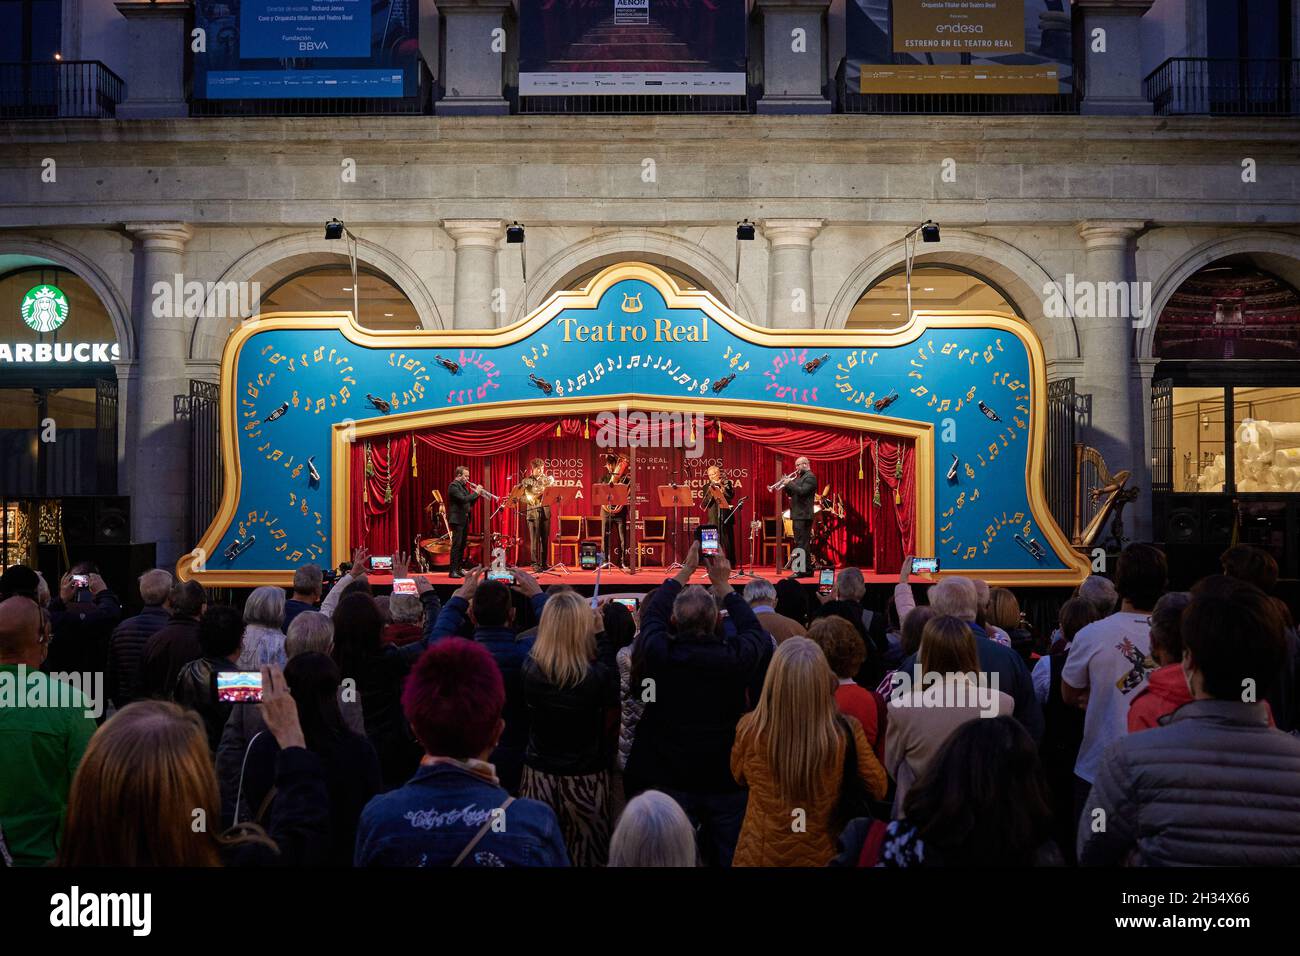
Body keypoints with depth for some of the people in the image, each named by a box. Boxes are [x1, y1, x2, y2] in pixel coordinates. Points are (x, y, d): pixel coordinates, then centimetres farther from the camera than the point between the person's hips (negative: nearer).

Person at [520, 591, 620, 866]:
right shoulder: (596, 675, -21)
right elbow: (613, 694, 1)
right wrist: (601, 636, 0)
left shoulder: (529, 668, -13)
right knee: (586, 853, 14)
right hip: (586, 779, -3)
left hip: (539, 775, 3)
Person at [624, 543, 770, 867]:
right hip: (729, 780, 0)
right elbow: (753, 629, 6)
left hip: (671, 782, 0)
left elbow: (652, 615, 3)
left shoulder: (660, 653, -19)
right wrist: (723, 584, 13)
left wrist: (685, 570, 12)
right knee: (729, 856, 16)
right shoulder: (737, 656, -18)